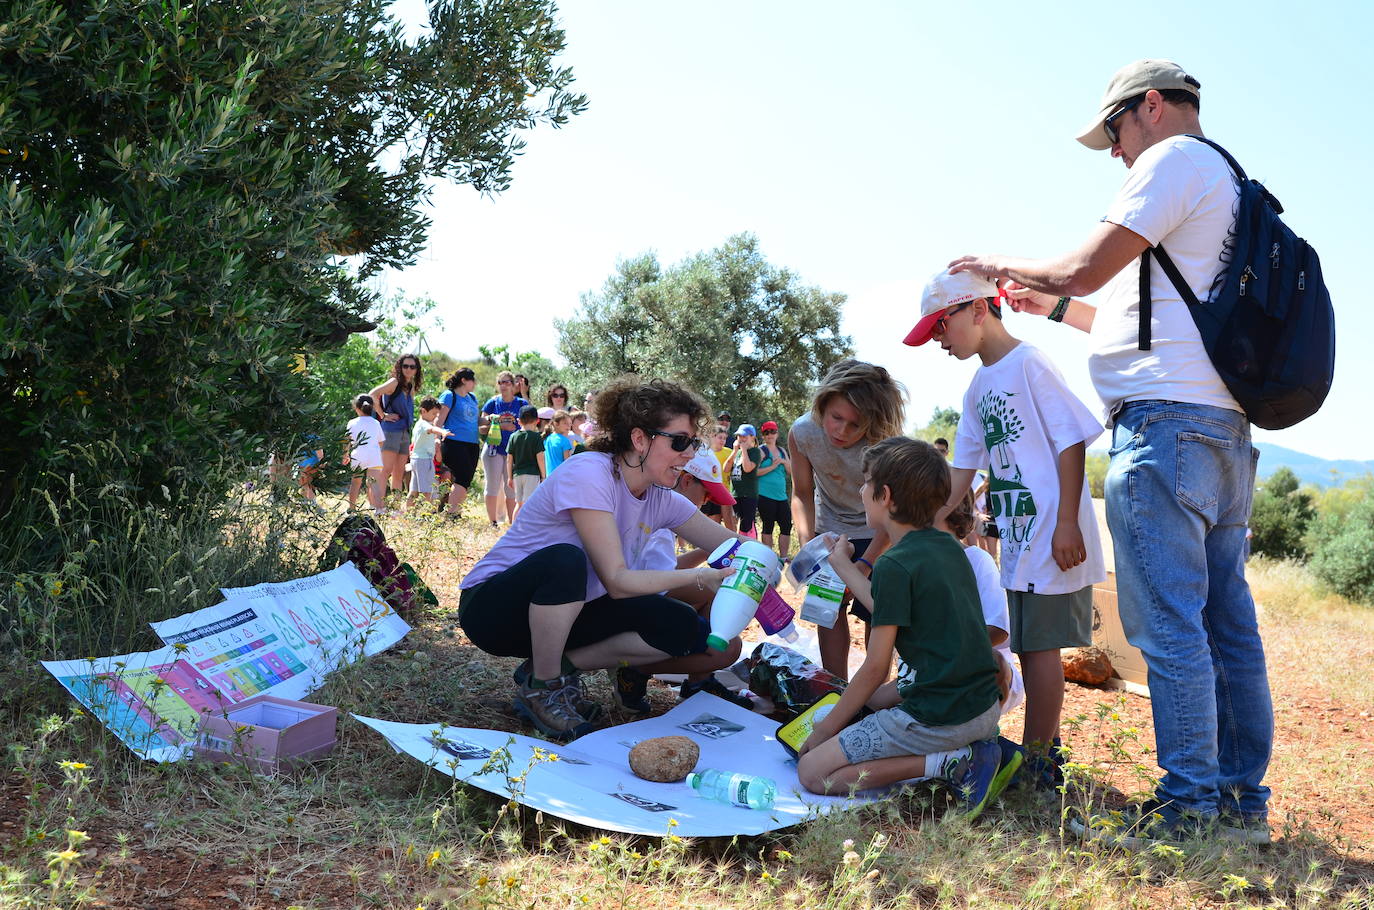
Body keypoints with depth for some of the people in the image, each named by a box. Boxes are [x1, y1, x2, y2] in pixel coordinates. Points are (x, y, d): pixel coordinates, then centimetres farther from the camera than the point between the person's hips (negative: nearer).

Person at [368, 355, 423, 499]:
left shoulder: (411, 387, 17)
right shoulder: (395, 382, -6)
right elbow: (372, 395, -19)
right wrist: (383, 415, -15)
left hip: (405, 433, 8)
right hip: (391, 430, -8)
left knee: (399, 474, 10)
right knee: (387, 470, -14)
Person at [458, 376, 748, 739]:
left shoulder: (661, 500, -1)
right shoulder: (588, 474, -24)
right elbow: (617, 581, -29)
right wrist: (699, 577, -32)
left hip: (562, 613, 7)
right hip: (493, 606, -6)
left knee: (683, 628, -12)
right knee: (565, 559, -39)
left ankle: (561, 664, 0)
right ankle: (541, 686, -16)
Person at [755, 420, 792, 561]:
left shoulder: (782, 450, 16)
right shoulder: (761, 451, -2)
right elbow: (754, 471, -13)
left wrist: (783, 461, -4)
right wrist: (772, 466, -14)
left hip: (781, 496, 6)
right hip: (765, 495, -6)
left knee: (786, 526, 3)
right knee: (767, 527, -1)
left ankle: (783, 557, 12)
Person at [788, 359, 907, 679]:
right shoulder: (802, 433, -25)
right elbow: (802, 494, -11)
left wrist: (866, 565, -38)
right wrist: (807, 542, -25)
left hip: (878, 533, -2)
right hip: (830, 529, 3)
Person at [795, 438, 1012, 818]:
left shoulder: (894, 564, -15)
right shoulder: (947, 546, 9)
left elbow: (875, 668, -13)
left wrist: (825, 728, -2)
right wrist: (842, 565, 30)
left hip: (939, 717, -9)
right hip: (986, 706, 9)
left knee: (813, 771, -3)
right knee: (877, 698, 33)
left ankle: (950, 763, -11)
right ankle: (974, 747, 11)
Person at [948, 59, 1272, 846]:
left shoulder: (1175, 157, -3)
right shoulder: (1228, 184, 27)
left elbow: (1085, 268, -11)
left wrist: (1006, 268, 7)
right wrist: (1054, 307, 31)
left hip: (1166, 419, -10)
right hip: (1224, 426, 10)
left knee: (1169, 624, -7)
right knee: (1227, 622, 10)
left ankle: (1186, 809, -3)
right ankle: (1242, 802, 16)